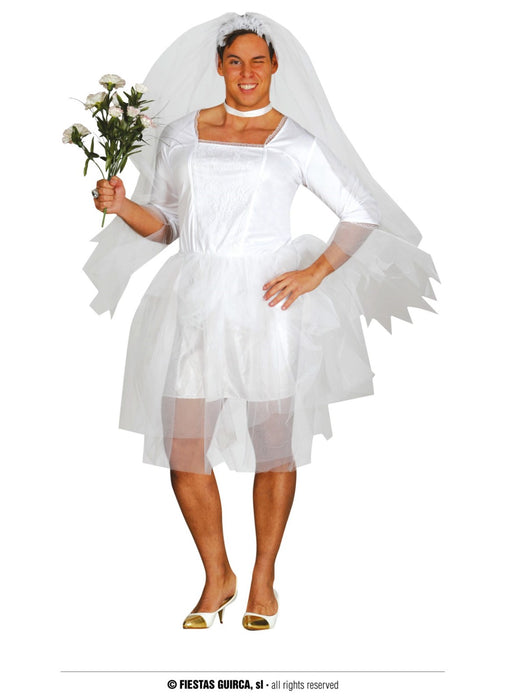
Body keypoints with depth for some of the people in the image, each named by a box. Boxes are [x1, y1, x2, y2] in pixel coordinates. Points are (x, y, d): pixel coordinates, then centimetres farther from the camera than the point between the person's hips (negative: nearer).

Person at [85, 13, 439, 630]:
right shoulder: (181, 135, 11)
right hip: (196, 301, 2)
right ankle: (217, 577, 19)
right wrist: (121, 206, -4)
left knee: (273, 440, 5)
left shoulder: (295, 143, 3)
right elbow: (164, 225, 15)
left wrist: (314, 273, -6)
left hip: (267, 300, -2)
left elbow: (364, 213, 5)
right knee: (183, 446, -2)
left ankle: (263, 578, 24)